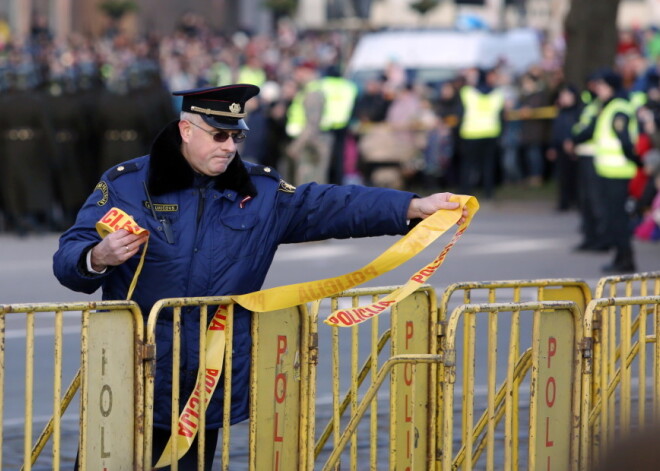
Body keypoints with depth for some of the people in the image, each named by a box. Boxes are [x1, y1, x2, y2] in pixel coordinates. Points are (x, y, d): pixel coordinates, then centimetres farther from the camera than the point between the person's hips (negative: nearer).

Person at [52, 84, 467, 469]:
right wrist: (98, 258, -26)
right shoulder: (125, 185, -1)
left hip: (212, 390, 3)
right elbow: (68, 260, -3)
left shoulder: (260, 192, 9)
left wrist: (412, 207, -6)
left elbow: (331, 206, 5)